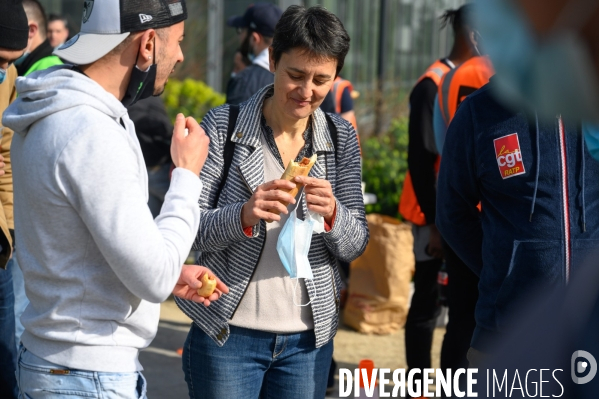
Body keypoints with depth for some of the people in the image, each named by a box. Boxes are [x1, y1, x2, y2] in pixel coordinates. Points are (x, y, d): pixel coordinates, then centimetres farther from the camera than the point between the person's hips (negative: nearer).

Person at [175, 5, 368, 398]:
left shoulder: (342, 137, 2)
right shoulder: (224, 126, -7)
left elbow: (355, 245, 2)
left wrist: (332, 214, -20)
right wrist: (242, 216, -27)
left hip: (308, 337, 3)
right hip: (229, 333, -3)